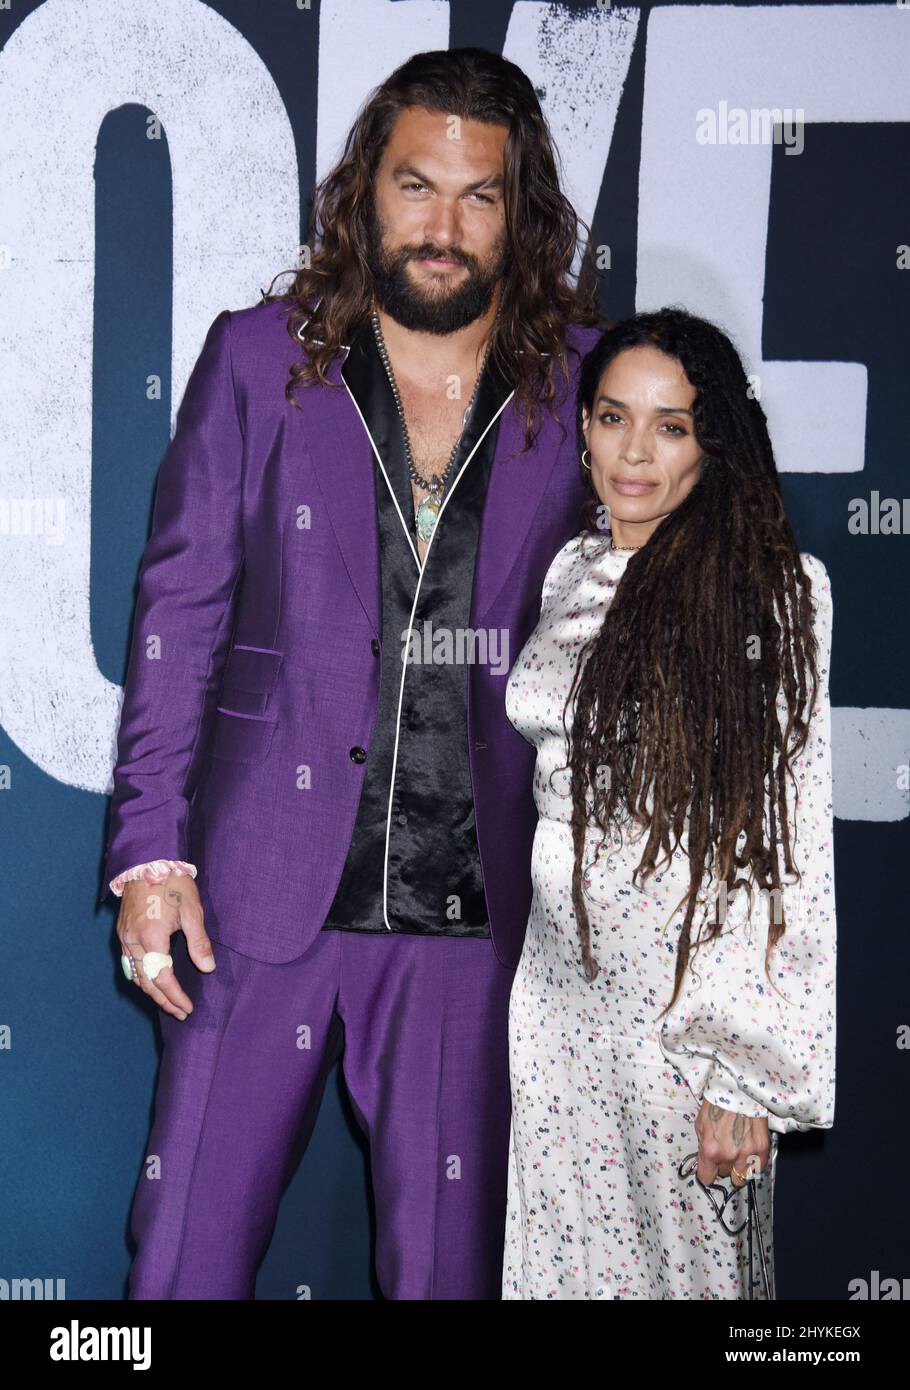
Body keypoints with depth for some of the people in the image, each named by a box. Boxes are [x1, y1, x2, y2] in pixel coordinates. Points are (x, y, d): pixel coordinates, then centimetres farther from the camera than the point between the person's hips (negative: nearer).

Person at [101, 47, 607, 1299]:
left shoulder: (582, 381, 2)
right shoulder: (258, 359, 2)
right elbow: (178, 613, 3)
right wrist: (150, 853, -4)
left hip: (477, 910, 0)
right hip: (261, 893, 0)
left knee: (449, 1266, 11)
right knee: (186, 1258, 7)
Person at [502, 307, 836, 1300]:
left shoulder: (775, 590, -12)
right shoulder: (571, 571, 7)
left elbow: (792, 845, -14)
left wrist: (752, 1071, -17)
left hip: (695, 991, -5)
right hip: (561, 983, 5)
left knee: (681, 1251, 8)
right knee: (562, 1250, 14)